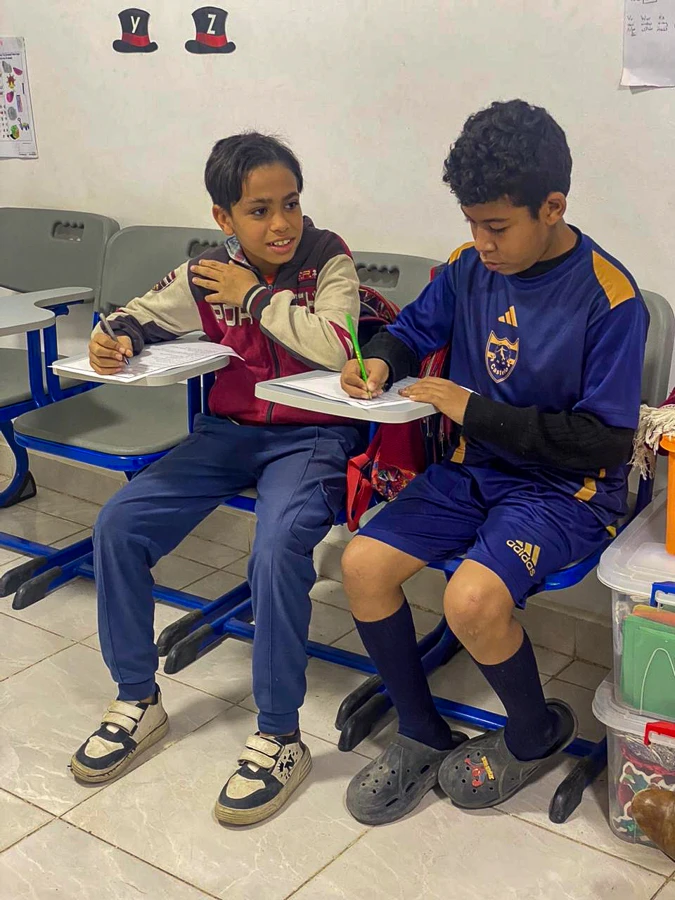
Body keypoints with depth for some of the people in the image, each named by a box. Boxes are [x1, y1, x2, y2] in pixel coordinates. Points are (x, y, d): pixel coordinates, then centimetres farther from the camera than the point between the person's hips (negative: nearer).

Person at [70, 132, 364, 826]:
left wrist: (256, 295, -16)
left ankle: (279, 737, -16)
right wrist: (115, 338, -12)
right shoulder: (206, 274, 2)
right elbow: (142, 316, 13)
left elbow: (335, 347, -24)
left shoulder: (329, 260, -8)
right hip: (228, 430, 5)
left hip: (311, 435, -4)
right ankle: (137, 700, 6)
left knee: (279, 546, -34)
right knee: (118, 523, -12)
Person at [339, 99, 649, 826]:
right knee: (362, 562, -13)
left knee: (471, 598, -30)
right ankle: (422, 736, 9)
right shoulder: (470, 268, 0)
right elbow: (412, 329, 18)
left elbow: (605, 443, -18)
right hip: (474, 469, 6)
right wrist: (379, 361, -7)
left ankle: (537, 735, 5)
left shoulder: (609, 300, -16)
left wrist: (476, 410, -21)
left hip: (566, 488, -6)